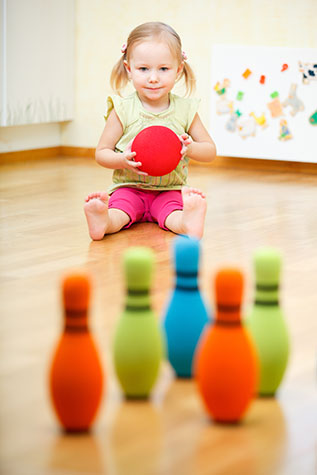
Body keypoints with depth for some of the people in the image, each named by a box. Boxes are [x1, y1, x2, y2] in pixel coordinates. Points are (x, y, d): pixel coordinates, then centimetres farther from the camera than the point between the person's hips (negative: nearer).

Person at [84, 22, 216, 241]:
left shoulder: (185, 109, 2)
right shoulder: (123, 110, -3)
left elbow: (210, 150, 8)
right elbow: (101, 153, 1)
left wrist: (190, 148, -17)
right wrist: (123, 160, -22)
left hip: (170, 190, 0)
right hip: (129, 188, 0)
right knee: (118, 212, -34)